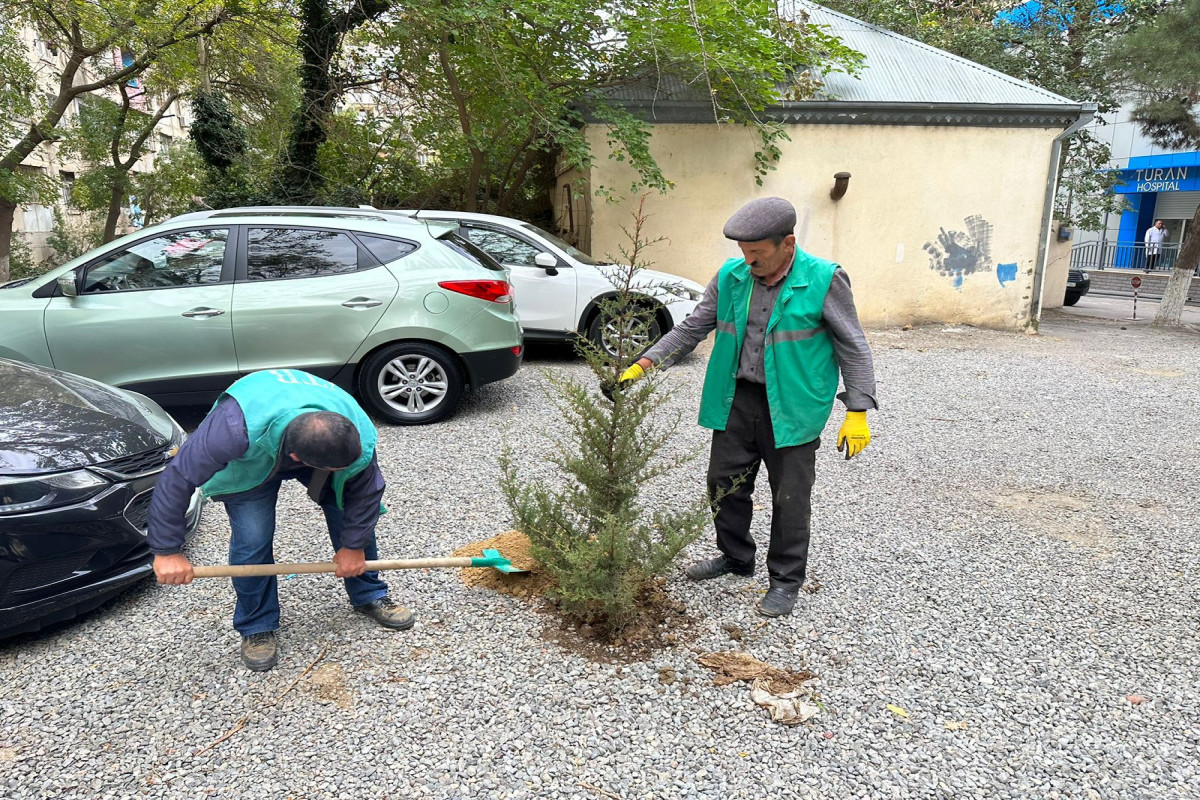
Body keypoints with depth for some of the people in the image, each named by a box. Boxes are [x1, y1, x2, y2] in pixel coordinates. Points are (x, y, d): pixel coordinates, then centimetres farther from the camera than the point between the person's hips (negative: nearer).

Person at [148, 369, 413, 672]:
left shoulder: (359, 436, -38)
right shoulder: (238, 428, -47)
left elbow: (366, 490, -18)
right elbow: (177, 478, -35)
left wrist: (354, 545, -10)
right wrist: (167, 551, -29)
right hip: (250, 462, -2)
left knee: (354, 517, -7)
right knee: (252, 540, -15)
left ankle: (369, 596, 18)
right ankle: (257, 627, 10)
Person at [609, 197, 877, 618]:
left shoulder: (823, 280, -11)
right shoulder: (729, 276, 1)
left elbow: (852, 347, -5)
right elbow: (691, 329, 7)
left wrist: (857, 411, -10)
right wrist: (643, 364, -2)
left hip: (791, 408, -4)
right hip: (737, 399, 5)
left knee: (789, 497, 5)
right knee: (725, 482, 13)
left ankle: (786, 579, 24)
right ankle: (735, 556, 36)